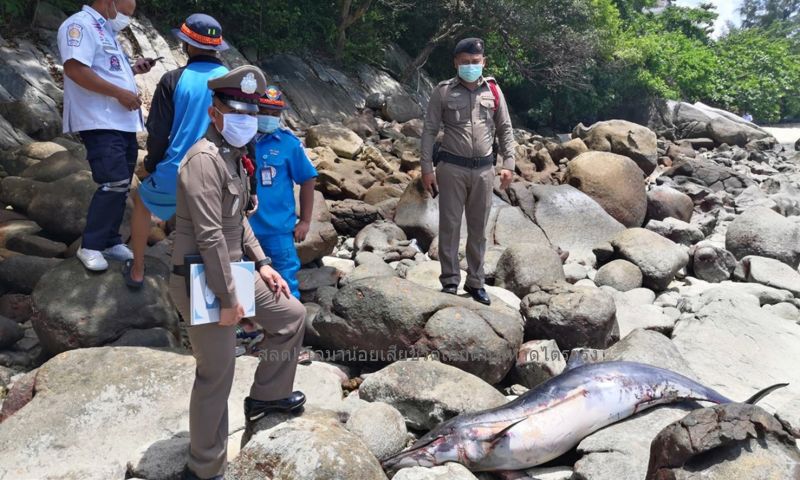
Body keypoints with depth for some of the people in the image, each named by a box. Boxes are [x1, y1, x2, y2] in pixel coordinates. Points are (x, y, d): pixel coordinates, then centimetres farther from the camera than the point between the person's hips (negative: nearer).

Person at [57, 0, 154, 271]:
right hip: (101, 124, -10)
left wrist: (133, 69, 16)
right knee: (114, 185, -14)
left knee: (120, 187, 10)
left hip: (123, 123, 10)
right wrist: (120, 93, -19)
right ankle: (90, 247, -3)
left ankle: (110, 241, 20)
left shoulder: (106, 31, 22)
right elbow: (76, 69, -22)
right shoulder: (80, 24, -8)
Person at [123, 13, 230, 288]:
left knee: (142, 201, 29)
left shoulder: (174, 80, -9)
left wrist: (151, 165, 12)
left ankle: (137, 272, 35)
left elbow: (157, 132, -6)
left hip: (175, 174, -1)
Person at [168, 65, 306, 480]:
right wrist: (228, 299, -21)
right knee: (217, 376, 0)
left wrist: (261, 264, 13)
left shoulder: (233, 156, 13)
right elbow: (209, 236, -24)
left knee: (291, 314, 18)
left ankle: (266, 395, 35)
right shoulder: (204, 158, -20)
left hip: (233, 269, 10)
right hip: (204, 280, -10)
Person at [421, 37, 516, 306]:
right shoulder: (443, 92, -1)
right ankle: (450, 282, 13)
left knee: (478, 228, 9)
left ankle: (475, 282, 21)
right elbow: (429, 131, -1)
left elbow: (505, 129, 11)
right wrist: (427, 169, -6)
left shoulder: (493, 90, 7)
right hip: (452, 167, -2)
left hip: (484, 168, 3)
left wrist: (508, 164, 3)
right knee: (450, 225, 1)